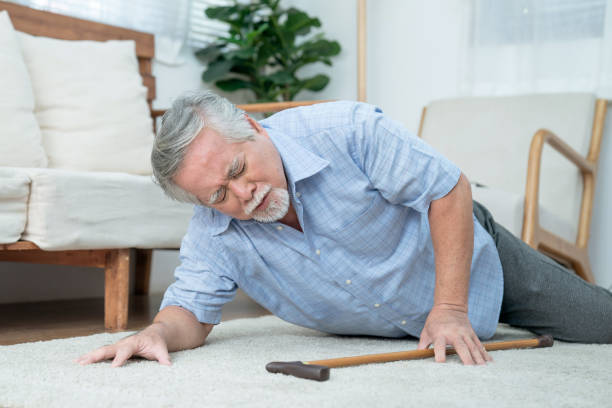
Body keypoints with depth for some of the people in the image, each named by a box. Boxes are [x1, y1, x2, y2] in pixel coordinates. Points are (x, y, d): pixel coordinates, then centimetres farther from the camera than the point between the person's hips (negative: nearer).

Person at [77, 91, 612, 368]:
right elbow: (191, 312, -14)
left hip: (464, 253, -2)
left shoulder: (346, 130, -34)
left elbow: (449, 190, -26)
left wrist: (449, 307, -29)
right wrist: (159, 333, -40)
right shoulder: (212, 232, -21)